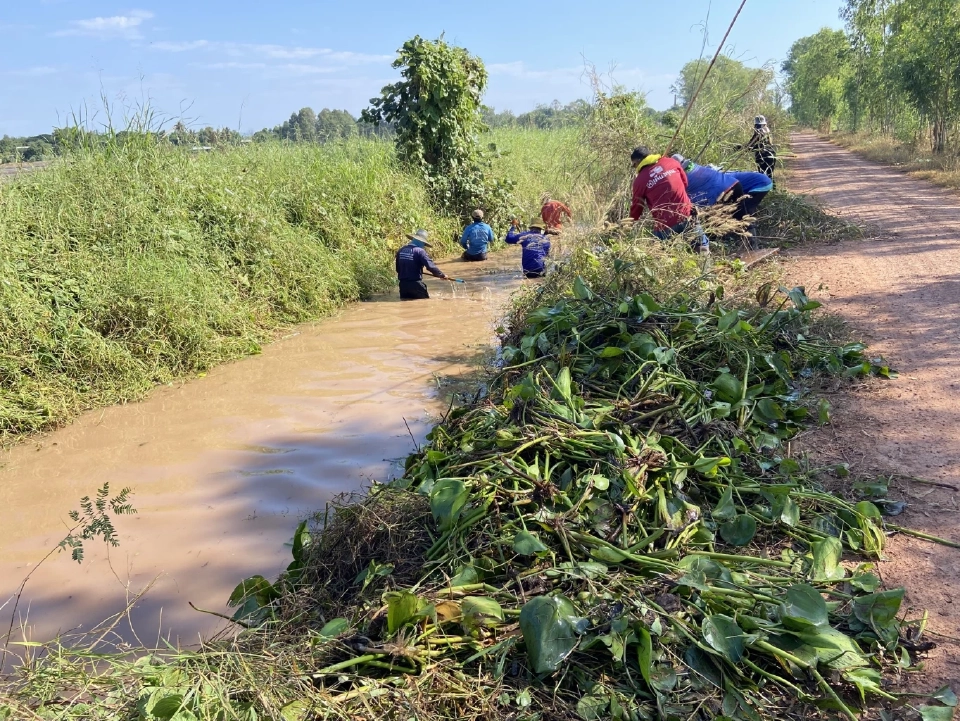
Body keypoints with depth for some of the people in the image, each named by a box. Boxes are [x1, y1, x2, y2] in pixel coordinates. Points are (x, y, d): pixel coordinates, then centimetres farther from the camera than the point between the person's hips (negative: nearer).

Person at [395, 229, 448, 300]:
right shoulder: (419, 251, -11)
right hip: (416, 284, -5)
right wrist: (442, 275, -4)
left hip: (403, 284, 5)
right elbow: (430, 266, -16)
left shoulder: (401, 250, 6)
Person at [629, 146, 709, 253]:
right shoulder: (671, 162, 6)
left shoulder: (640, 180, -4)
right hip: (686, 215, 4)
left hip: (665, 225, -4)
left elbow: (636, 207, 6)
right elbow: (685, 183, 20)